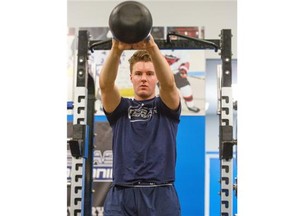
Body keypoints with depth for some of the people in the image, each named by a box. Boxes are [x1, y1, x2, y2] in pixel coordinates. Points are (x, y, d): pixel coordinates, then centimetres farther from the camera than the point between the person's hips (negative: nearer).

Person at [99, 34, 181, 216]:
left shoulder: (167, 107, 10)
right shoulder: (120, 108, 13)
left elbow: (168, 83, -13)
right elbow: (105, 84, -8)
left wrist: (152, 48, -31)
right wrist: (116, 51, -28)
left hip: (161, 196, -1)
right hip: (121, 197, 1)